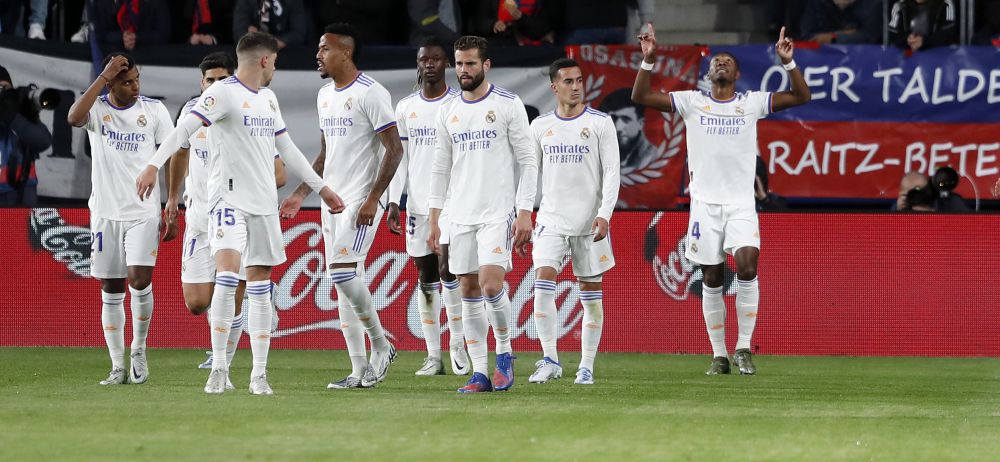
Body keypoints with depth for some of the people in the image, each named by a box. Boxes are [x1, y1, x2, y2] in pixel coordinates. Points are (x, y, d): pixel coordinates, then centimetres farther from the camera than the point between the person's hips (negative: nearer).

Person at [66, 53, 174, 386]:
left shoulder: (154, 109, 1)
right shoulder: (97, 108, -1)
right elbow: (74, 118, -24)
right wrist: (104, 76, -23)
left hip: (144, 212, -1)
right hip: (105, 212, 1)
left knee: (139, 279, -16)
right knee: (111, 292, 4)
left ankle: (139, 350, 6)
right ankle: (118, 367, 11)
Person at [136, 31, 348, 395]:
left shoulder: (268, 99, 17)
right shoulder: (223, 93, -7)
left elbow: (286, 148, 27)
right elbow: (185, 127, -19)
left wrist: (321, 188, 29)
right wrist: (154, 165, -33)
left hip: (264, 202, 7)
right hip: (230, 197, -7)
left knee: (260, 288, 6)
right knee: (227, 275, -20)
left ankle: (259, 374, 9)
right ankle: (219, 368, -15)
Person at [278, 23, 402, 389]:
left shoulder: (370, 93, -11)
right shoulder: (325, 95, 16)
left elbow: (394, 149, -14)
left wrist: (373, 199, -20)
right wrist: (301, 194, 17)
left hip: (360, 201, -9)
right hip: (332, 199, 9)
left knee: (343, 272, -19)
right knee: (344, 283, 5)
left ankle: (381, 346, -2)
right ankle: (360, 371, 7)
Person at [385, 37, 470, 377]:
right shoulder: (406, 108, 11)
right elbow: (400, 158, 12)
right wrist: (393, 203, 3)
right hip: (417, 202, 4)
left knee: (447, 269, -12)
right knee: (426, 277, 4)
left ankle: (458, 344, 3)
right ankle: (433, 355, 7)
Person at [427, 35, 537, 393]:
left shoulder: (508, 105, -3)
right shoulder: (448, 111, 10)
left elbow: (528, 162, -3)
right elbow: (441, 168, 15)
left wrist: (525, 213, -11)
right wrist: (433, 219, 10)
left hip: (498, 213, -5)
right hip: (460, 216, 5)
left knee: (491, 285, -17)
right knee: (469, 291, 3)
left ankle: (504, 352, 7)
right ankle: (479, 373, 6)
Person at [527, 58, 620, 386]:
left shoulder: (600, 123, -2)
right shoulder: (540, 126, 8)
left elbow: (612, 172, -5)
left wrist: (605, 214, -16)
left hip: (589, 223, -2)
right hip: (551, 219, 2)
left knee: (591, 294, 2)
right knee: (543, 285, -13)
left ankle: (587, 367, 9)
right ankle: (550, 361, -10)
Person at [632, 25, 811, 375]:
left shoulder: (752, 103, 5)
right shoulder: (692, 102, 5)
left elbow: (801, 96, 0)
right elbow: (640, 96, 1)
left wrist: (787, 61, -11)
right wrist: (648, 60, -10)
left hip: (741, 204, -1)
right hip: (705, 202, 1)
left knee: (747, 267, -19)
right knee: (712, 280, 3)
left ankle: (743, 348, -7)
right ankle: (719, 355, 12)